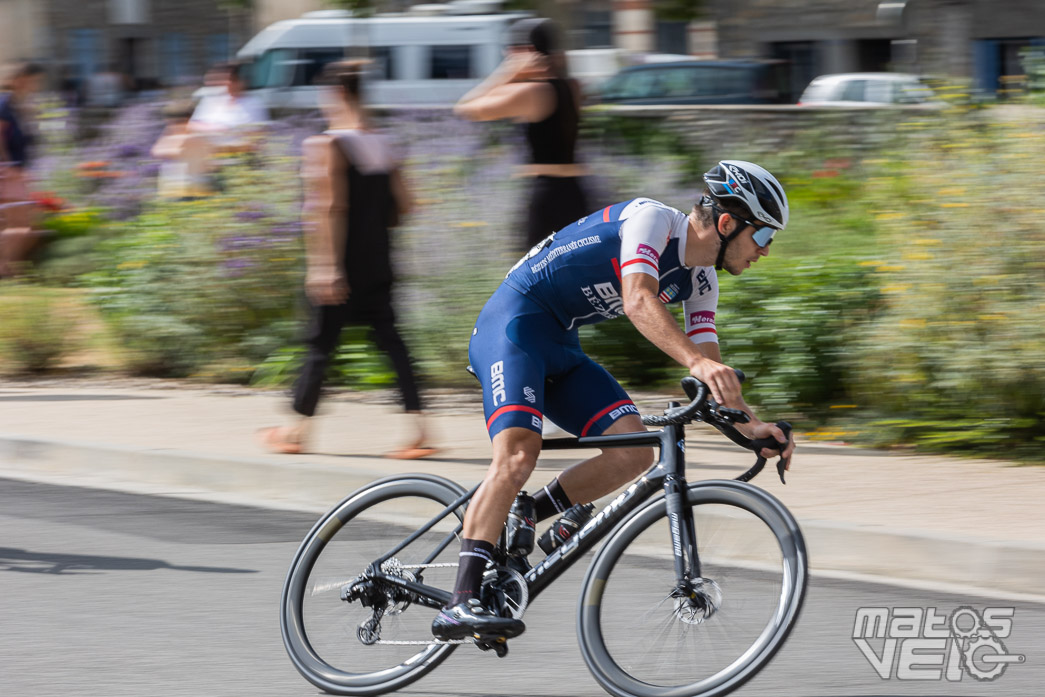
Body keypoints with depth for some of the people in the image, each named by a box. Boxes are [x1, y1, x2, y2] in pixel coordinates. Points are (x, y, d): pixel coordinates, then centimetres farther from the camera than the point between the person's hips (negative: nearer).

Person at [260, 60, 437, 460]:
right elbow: (402, 205, 11)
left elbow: (326, 209, -20)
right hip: (377, 265, 6)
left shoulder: (325, 146, -13)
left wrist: (324, 265, -22)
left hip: (342, 265, -5)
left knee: (321, 344, 5)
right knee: (390, 341, 4)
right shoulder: (381, 145, 7)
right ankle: (418, 430, -5)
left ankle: (298, 430, 16)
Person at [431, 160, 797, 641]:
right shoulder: (651, 219, -18)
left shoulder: (699, 281, 7)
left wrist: (747, 425, -11)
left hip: (561, 348, 8)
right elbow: (638, 300, -34)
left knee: (634, 452, -10)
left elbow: (712, 376, 6)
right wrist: (696, 362, -47)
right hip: (513, 324, -8)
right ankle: (460, 603, -32)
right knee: (518, 455, -26)